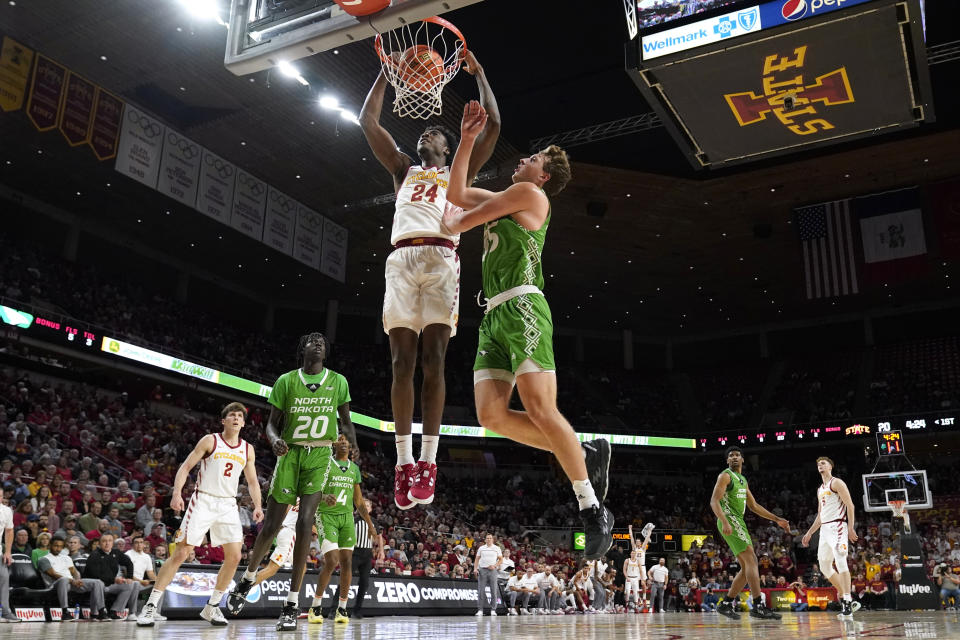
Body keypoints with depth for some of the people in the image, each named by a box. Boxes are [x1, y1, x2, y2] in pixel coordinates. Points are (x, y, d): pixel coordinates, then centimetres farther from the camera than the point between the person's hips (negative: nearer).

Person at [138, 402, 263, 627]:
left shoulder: (247, 450, 9)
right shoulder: (210, 440, -1)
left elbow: (252, 482, 14)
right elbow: (185, 467, -3)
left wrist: (257, 506, -2)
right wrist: (177, 493, -17)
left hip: (228, 505, 4)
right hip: (203, 501, -4)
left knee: (234, 556, -4)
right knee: (181, 553, -7)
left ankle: (212, 607, 11)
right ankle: (150, 605, 2)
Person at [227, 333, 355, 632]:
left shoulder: (338, 381, 4)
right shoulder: (286, 381, 1)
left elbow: (345, 419, 13)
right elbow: (272, 422, 4)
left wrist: (352, 442, -7)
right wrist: (275, 440, -18)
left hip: (319, 455, 0)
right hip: (290, 453, 0)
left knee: (304, 522, -13)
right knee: (271, 526, 2)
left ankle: (292, 604, -6)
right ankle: (248, 578, 33)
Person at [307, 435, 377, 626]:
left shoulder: (354, 468, 14)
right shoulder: (325, 464, -1)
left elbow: (359, 501, 19)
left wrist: (370, 524, 16)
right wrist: (324, 498, -29)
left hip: (347, 517, 5)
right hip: (326, 516, -5)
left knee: (346, 562, -2)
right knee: (331, 562, -15)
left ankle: (342, 609, 8)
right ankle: (316, 607, 2)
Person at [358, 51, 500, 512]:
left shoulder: (458, 173, 25)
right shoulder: (403, 169, 31)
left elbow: (493, 125, 17)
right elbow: (368, 121, 27)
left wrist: (478, 72, 20)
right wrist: (387, 72, 27)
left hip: (442, 259, -2)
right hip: (401, 260, 2)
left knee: (432, 361, -11)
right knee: (402, 362, -6)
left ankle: (428, 460, -11)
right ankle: (403, 461, -6)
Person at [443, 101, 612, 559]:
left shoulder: (529, 193, 3)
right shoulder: (505, 200, 28)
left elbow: (460, 224, 1)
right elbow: (457, 193, 33)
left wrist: (450, 219, 24)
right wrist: (467, 140, 28)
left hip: (521, 307, -9)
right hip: (494, 315, 9)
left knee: (541, 411, -16)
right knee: (491, 414, -5)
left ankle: (593, 511, -7)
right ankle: (586, 454, 6)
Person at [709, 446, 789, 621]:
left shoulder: (743, 480, 21)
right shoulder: (725, 476, -5)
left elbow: (754, 506, 26)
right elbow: (714, 501, -16)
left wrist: (777, 519, 21)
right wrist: (724, 522, -30)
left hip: (739, 522, 9)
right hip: (729, 520, -9)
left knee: (747, 566, 8)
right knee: (751, 559, -17)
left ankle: (726, 604, 12)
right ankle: (758, 606, -19)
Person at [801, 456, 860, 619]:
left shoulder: (836, 483, -2)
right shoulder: (820, 490, 23)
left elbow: (850, 505, -10)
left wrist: (851, 528, -19)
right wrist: (809, 533, 21)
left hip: (837, 526, -9)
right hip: (824, 529, 9)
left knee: (840, 562, -18)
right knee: (824, 566, 9)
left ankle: (847, 602, -20)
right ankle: (846, 598, 17)